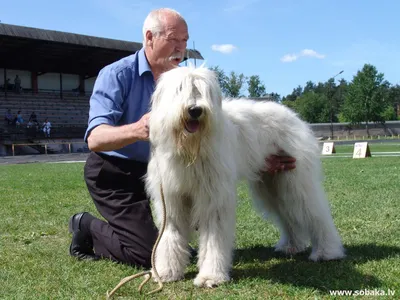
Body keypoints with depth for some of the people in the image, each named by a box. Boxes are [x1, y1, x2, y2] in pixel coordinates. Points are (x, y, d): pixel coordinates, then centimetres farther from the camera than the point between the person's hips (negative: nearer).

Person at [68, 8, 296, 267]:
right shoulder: (116, 75, -18)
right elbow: (95, 138, -30)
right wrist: (135, 130, -51)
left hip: (157, 170, 6)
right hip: (113, 173, -6)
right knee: (152, 254, -12)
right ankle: (89, 228, 10)